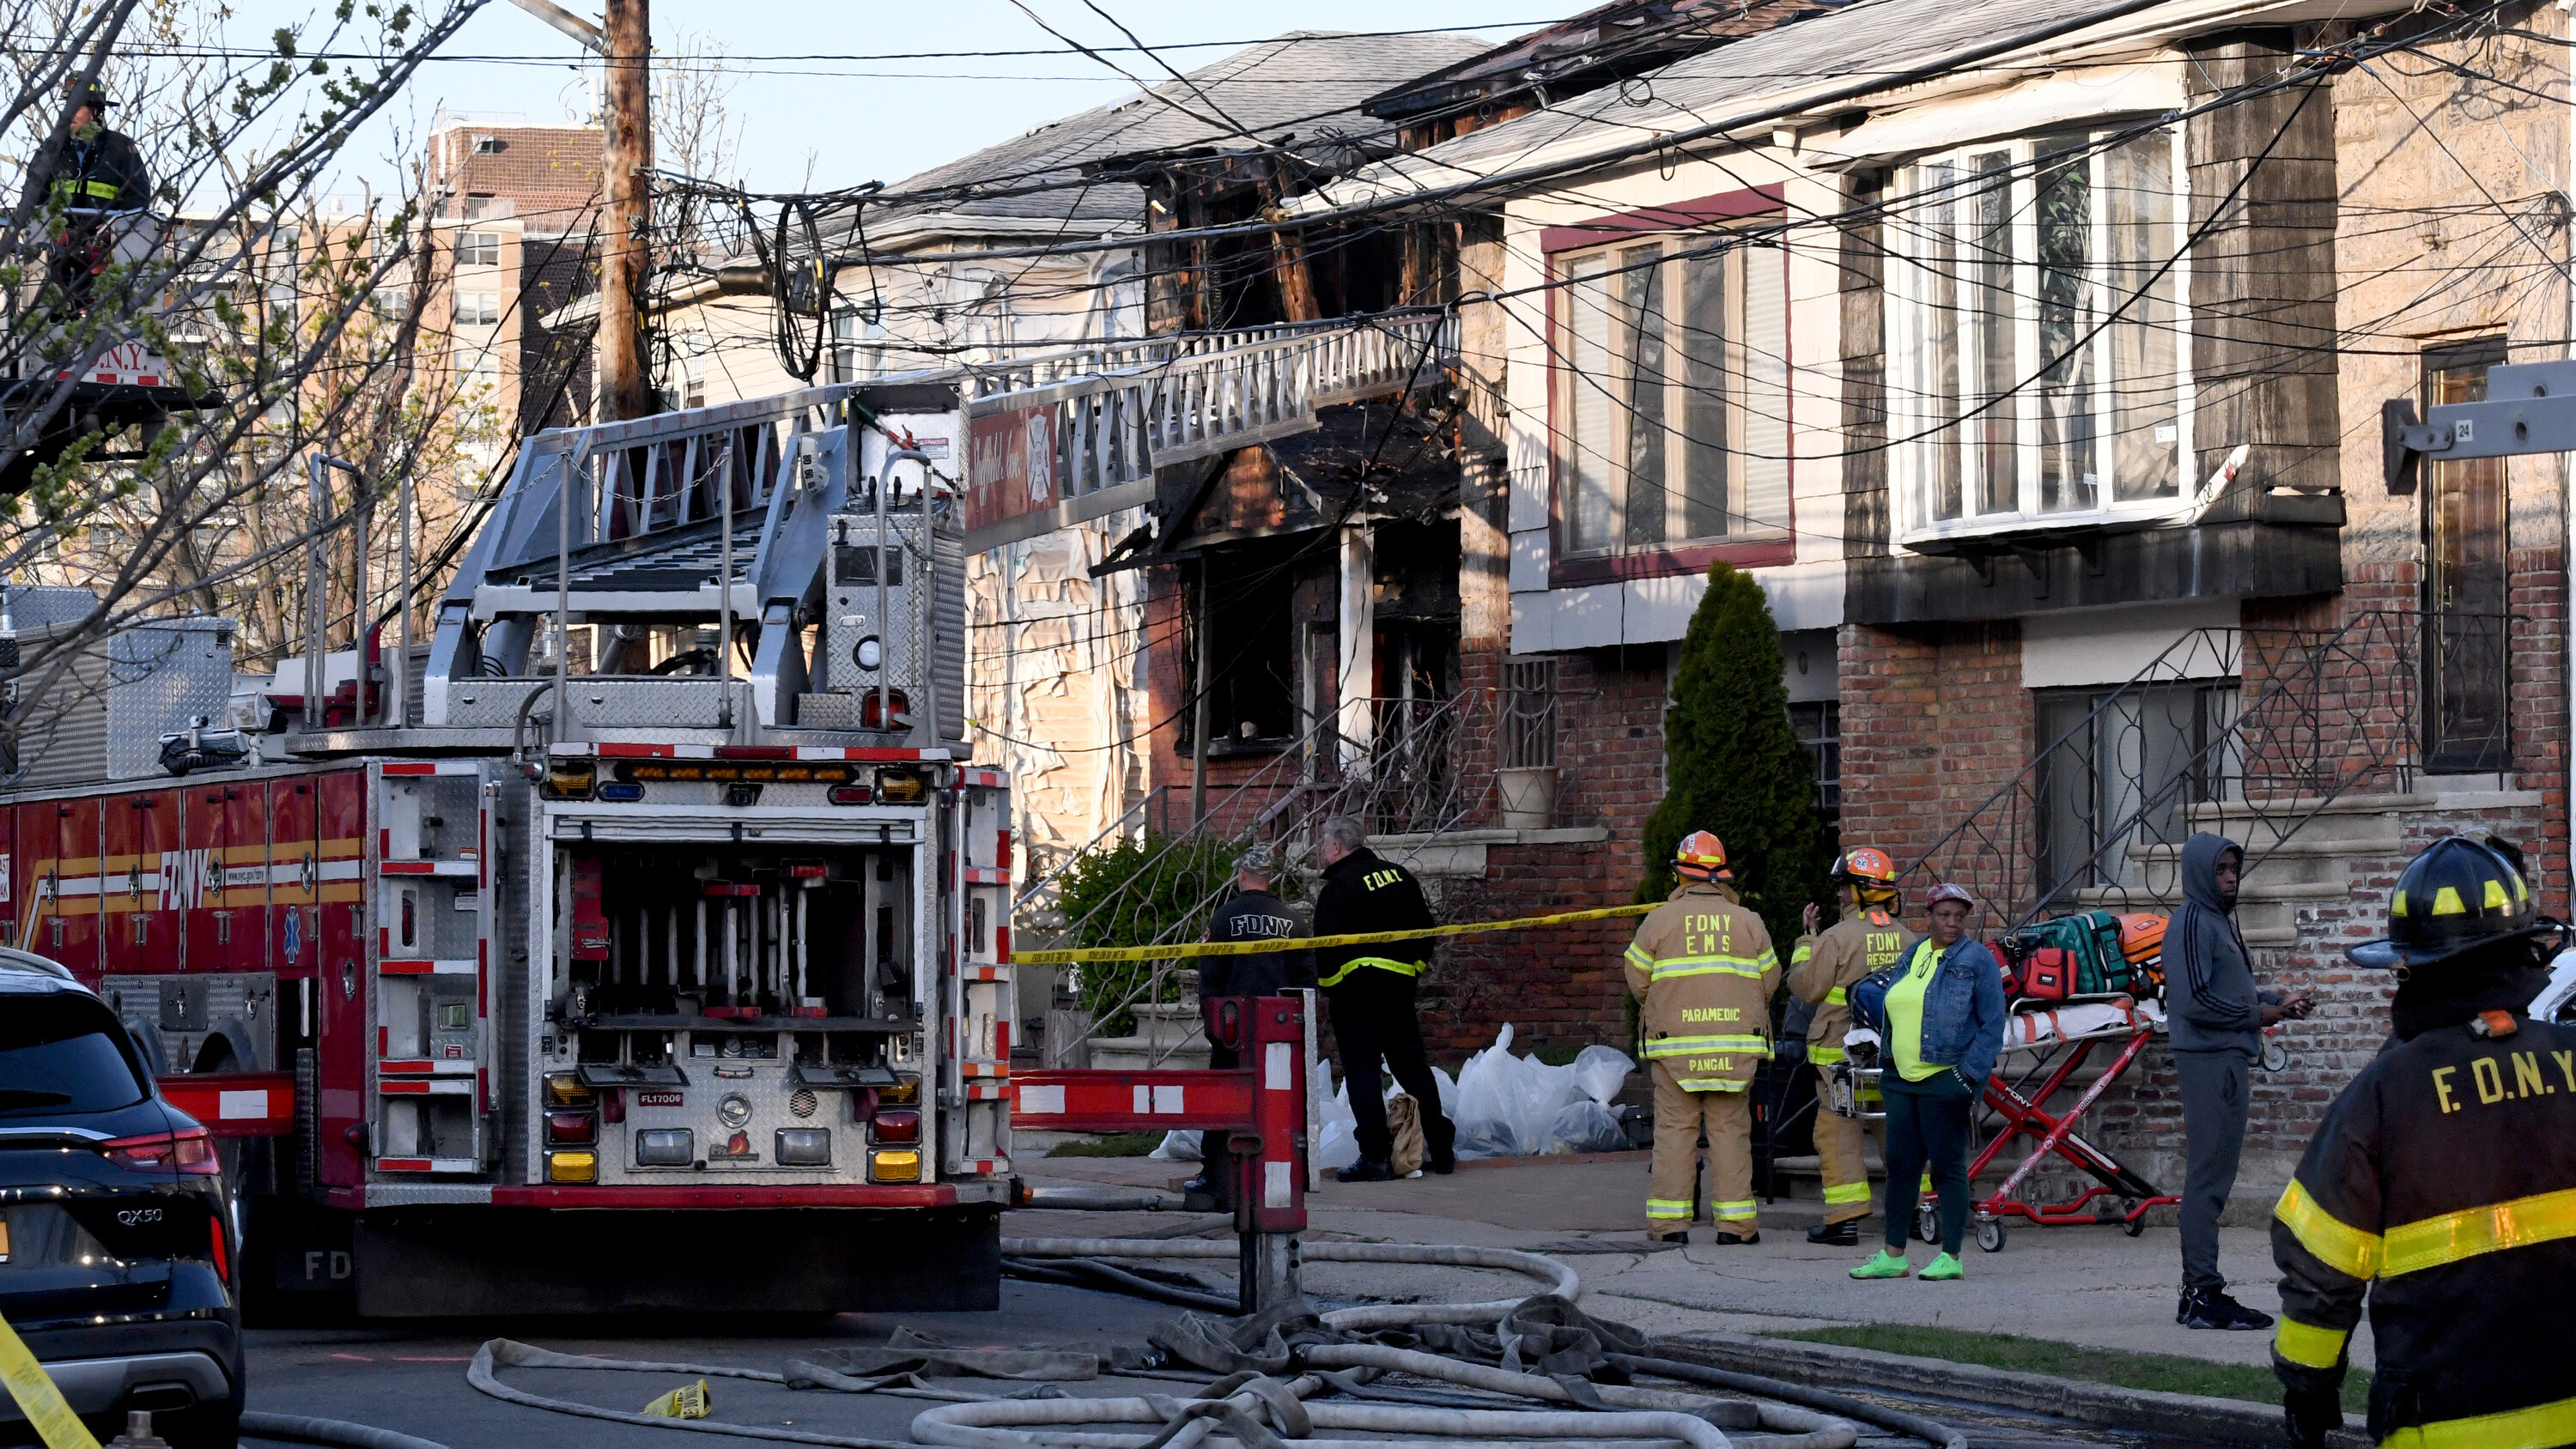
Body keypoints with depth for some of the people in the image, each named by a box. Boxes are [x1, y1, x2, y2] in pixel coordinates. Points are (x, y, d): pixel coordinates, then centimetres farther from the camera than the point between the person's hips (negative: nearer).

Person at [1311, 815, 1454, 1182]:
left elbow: (1326, 945, -17)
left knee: (1361, 1069, -3)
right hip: (1401, 985, 7)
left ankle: (1375, 1157, -7)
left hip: (1357, 988, -7)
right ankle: (1441, 1149, 19)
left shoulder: (1338, 888, -12)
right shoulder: (1401, 877, 11)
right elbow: (1426, 928, 18)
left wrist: (1327, 986, -3)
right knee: (1412, 1065, 15)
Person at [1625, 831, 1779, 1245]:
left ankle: (1669, 1221, 1)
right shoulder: (1747, 922, 4)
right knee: (1730, 1129, 3)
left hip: (1674, 1042, -1)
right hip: (1736, 1046, 1)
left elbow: (1638, 980, 4)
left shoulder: (1659, 920, -1)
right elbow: (1768, 981, 8)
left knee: (1675, 1128, 2)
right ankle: (1734, 1221, 1)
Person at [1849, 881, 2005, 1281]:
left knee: (1948, 1167, -3)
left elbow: (1992, 1026, -6)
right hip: (1902, 1080, 6)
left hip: (1946, 1080, -6)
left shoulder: (1977, 959, -3)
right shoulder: (1911, 955, 15)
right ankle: (1893, 1256, 15)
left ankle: (1951, 1257, 3)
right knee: (1900, 1165, 8)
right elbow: (1885, 1001, 27)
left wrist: (1970, 1075, -13)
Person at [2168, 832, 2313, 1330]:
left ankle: (2199, 1293, 16)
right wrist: (2257, 1015, -10)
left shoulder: (2221, 921, 19)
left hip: (2231, 1062, 10)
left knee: (2215, 1176, 12)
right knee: (2208, 1176, -9)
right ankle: (2204, 1293, -8)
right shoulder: (2192, 922, -11)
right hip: (2209, 1062, -10)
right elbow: (2195, 1000, -19)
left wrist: (2278, 1004, 8)